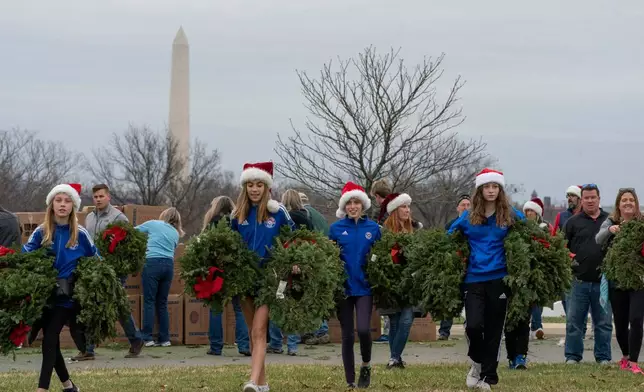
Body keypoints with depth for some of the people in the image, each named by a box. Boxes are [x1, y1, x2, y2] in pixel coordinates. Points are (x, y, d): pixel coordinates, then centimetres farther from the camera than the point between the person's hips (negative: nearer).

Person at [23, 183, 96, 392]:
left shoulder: (80, 234, -1)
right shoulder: (41, 232, 2)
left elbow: (95, 260, 10)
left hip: (68, 296, -3)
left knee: (49, 338, -15)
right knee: (52, 341, 8)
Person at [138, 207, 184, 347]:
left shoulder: (153, 224, 8)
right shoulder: (176, 233, 20)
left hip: (153, 262, -4)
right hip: (169, 264, 4)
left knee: (149, 302, -3)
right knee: (162, 303, 10)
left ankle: (148, 338, -8)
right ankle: (164, 338, 8)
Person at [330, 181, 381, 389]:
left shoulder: (373, 228, 4)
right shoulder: (336, 228, 2)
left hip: (364, 287, 0)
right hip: (343, 286, 0)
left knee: (363, 329, -17)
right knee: (347, 335, 3)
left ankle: (366, 365, 12)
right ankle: (350, 381, 12)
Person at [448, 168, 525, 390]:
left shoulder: (511, 216, 2)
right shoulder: (468, 217, 5)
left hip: (499, 279, 0)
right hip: (474, 279, 0)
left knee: (494, 329, 3)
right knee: (473, 325, -15)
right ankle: (477, 362, 13)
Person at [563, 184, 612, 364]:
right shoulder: (573, 222, 6)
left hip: (602, 281, 1)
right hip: (579, 280, -1)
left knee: (604, 322, 7)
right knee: (574, 321, 3)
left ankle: (603, 357, 15)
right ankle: (572, 356, 11)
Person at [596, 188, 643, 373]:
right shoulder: (610, 222, 4)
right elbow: (598, 239, -13)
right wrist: (610, 230, -35)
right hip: (617, 280, 2)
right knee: (620, 322, 10)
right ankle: (625, 356, 33)